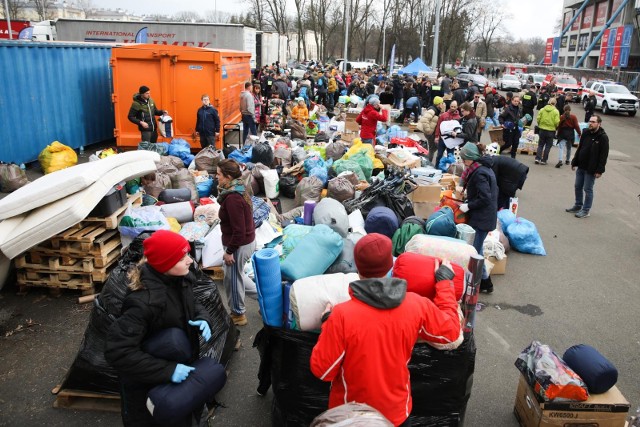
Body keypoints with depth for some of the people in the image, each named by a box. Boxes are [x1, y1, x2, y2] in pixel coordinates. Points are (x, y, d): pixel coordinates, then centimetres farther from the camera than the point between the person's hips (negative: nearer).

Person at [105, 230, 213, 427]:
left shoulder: (181, 279, -13)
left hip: (178, 365, 7)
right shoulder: (144, 301, -37)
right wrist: (166, 370, -36)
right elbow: (117, 351, -36)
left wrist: (203, 318, -16)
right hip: (147, 384, -6)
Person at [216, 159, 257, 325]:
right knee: (236, 274, 26)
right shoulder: (238, 191, 3)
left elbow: (238, 230, -27)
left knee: (232, 279, 10)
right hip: (247, 241, 10)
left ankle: (238, 314, 29)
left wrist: (229, 251, -18)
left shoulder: (232, 198, -27)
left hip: (239, 245, -10)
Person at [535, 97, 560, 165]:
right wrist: (556, 127, 7)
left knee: (540, 145, 13)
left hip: (542, 129, 2)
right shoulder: (556, 111, -9)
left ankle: (537, 158, 0)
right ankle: (543, 160, 9)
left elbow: (538, 119, -4)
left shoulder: (542, 109, -2)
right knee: (548, 146, 9)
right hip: (551, 130, -2)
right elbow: (557, 122, -13)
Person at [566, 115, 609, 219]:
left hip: (591, 169, -7)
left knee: (588, 189, 1)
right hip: (581, 166, 7)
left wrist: (600, 170, -18)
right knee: (578, 187, 15)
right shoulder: (585, 133, 4)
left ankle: (586, 210, 11)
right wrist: (574, 162, 12)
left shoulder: (603, 137, -14)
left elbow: (604, 155, -15)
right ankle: (578, 206, 30)